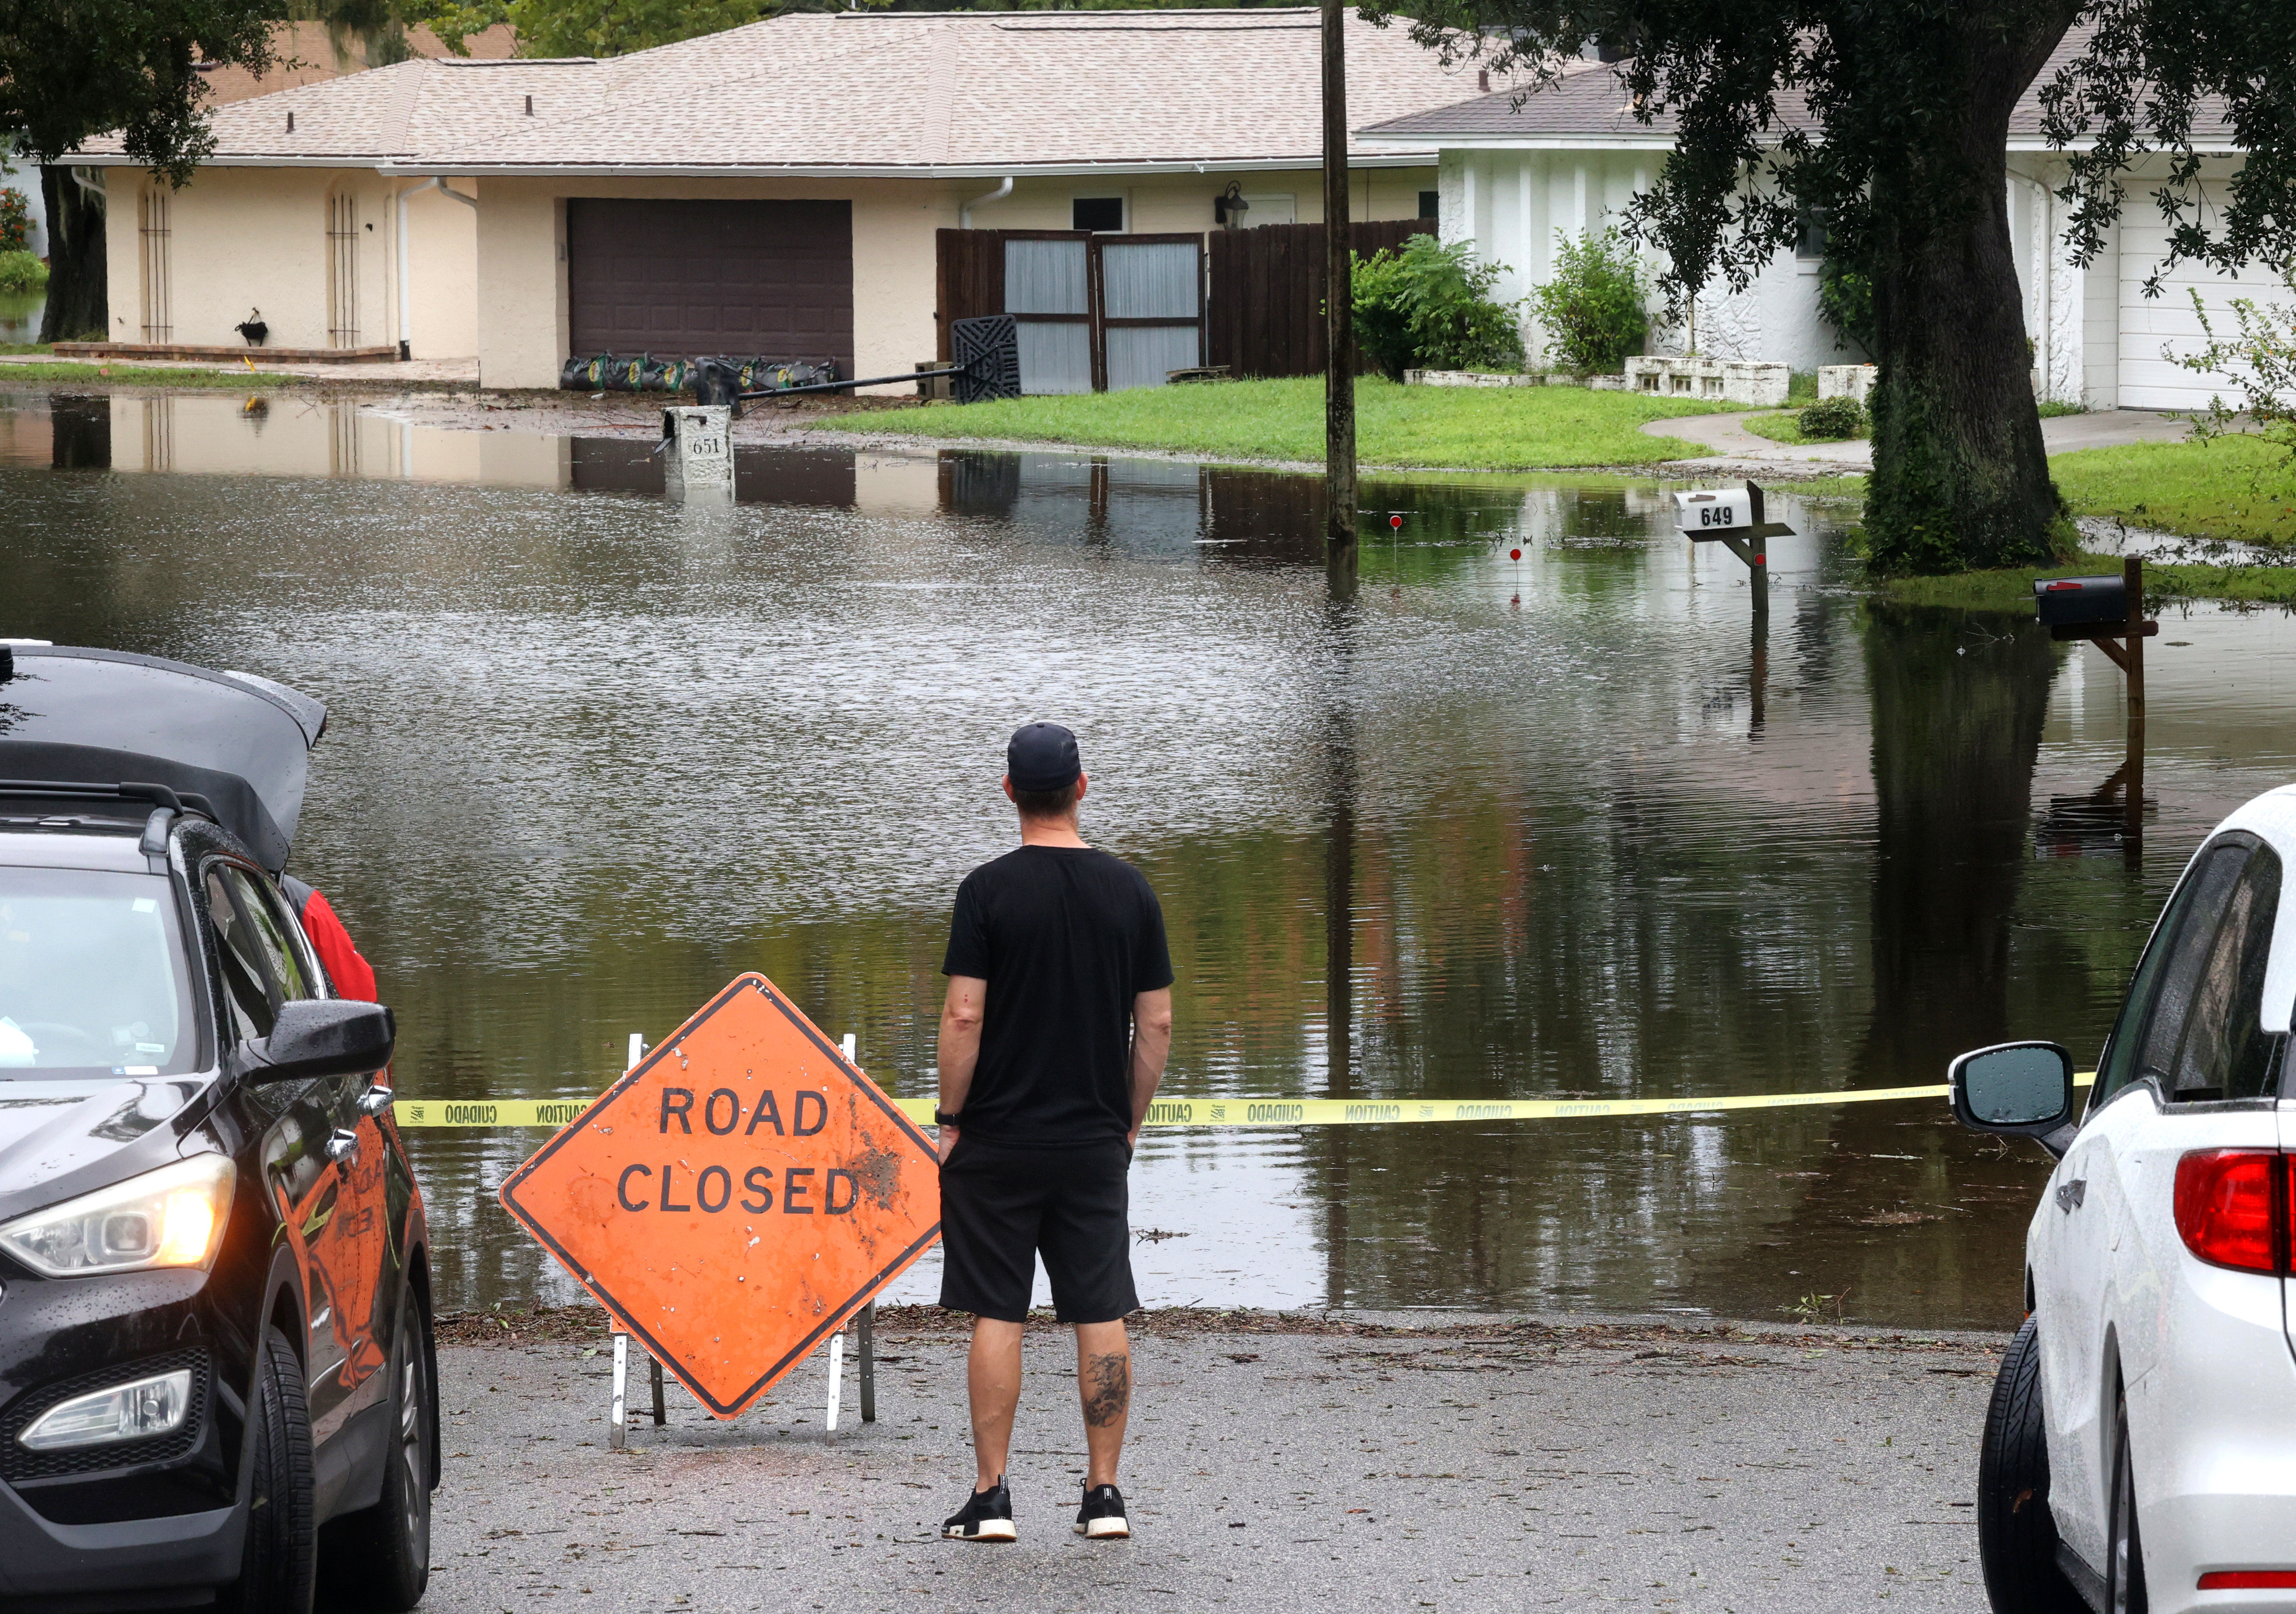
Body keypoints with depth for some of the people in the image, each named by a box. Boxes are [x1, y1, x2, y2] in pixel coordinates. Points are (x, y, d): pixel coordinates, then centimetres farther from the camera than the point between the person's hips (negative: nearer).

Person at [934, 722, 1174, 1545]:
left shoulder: (990, 890, -9)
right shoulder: (1129, 889, 2)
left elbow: (964, 1016, -12)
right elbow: (1157, 1024, 4)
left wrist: (950, 1120, -2)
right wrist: (1129, 1123, 14)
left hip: (999, 1139, -3)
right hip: (1095, 1140, 3)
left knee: (995, 1315, 1)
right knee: (1101, 1314, 6)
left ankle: (990, 1498, 1)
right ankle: (1104, 1493, 6)